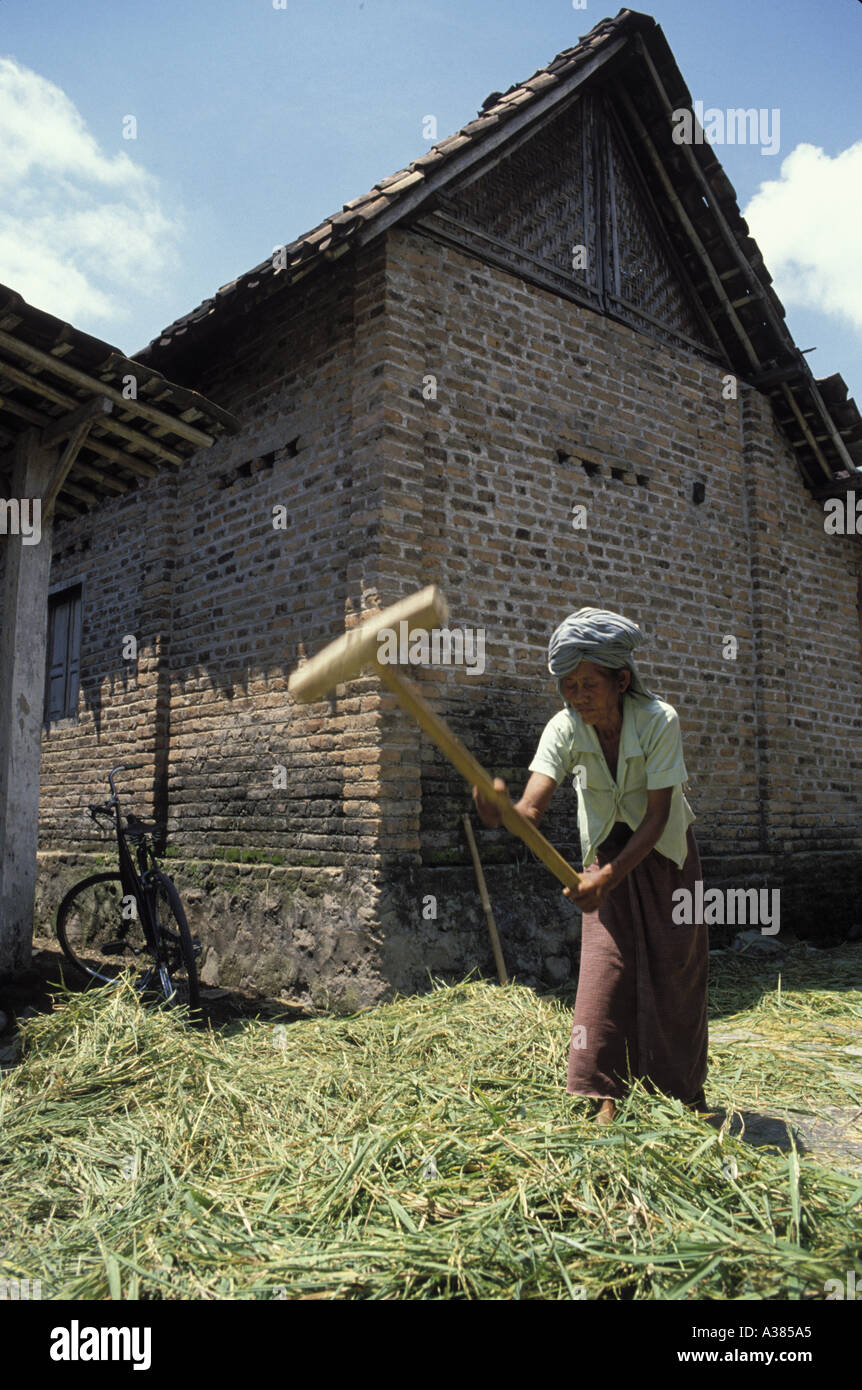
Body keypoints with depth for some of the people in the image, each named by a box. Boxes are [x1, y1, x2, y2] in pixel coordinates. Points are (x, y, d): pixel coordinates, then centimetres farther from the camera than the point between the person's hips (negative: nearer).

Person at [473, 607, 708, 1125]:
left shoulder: (659, 719, -28)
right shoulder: (565, 730, -22)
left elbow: (656, 816, -28)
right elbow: (531, 809, -34)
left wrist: (610, 876, -39)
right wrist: (499, 811, -58)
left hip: (663, 851, -1)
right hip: (608, 852, 2)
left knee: (675, 971, 4)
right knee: (605, 966, -8)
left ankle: (688, 1092, 24)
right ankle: (607, 1097, 1)